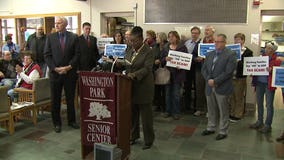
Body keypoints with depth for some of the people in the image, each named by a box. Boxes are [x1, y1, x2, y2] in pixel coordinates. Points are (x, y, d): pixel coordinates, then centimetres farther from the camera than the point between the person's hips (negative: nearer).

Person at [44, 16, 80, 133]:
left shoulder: (74, 37, 2)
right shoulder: (50, 37, 4)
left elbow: (77, 54, -2)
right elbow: (47, 55, 0)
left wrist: (69, 67, -12)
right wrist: (55, 68, -11)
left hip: (70, 73, 0)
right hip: (55, 73, 1)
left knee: (70, 98, 9)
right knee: (55, 100, 6)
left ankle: (71, 121, 23)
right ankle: (57, 123, 19)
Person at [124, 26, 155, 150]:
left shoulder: (148, 52, -10)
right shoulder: (129, 51, 10)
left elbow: (147, 68, -19)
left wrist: (135, 74, -31)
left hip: (143, 87, -6)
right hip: (131, 87, 6)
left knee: (146, 115, 3)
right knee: (132, 113, 12)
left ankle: (149, 140, 17)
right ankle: (134, 135, 29)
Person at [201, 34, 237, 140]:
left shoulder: (230, 55, -7)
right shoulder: (210, 54, 13)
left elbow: (228, 72, -16)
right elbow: (204, 69, 9)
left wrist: (215, 81, -17)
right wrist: (208, 79, -8)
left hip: (222, 88, -5)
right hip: (209, 87, 6)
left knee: (223, 111, 6)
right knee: (211, 109, 16)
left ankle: (223, 131, 19)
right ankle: (211, 128, 31)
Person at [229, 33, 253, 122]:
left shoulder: (248, 52, -4)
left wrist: (238, 61, -23)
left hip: (240, 78, -4)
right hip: (231, 76, 4)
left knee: (239, 97, 8)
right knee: (231, 97, 13)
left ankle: (238, 115, 20)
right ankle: (231, 113, 27)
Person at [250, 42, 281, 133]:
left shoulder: (277, 60, -5)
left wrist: (271, 70, -28)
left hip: (269, 84, -5)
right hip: (259, 83, 6)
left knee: (269, 105, 2)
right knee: (259, 103, 14)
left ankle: (267, 125, 12)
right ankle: (259, 121, 29)